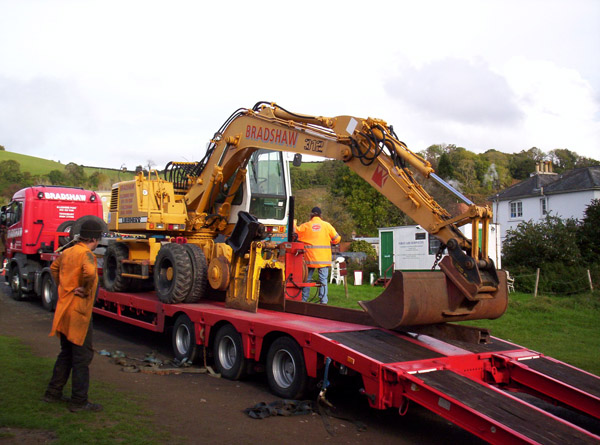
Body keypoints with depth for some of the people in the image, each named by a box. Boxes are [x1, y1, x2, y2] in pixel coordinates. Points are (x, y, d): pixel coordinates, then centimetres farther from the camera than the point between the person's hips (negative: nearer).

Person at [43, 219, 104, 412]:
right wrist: (86, 290, -21)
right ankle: (79, 401, 7)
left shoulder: (67, 252, 9)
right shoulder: (86, 254, -17)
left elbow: (54, 267, 29)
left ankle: (53, 392, 30)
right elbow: (90, 273, -38)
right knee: (82, 357, 1)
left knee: (66, 353, 22)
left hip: (64, 311, 9)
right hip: (79, 312, -9)